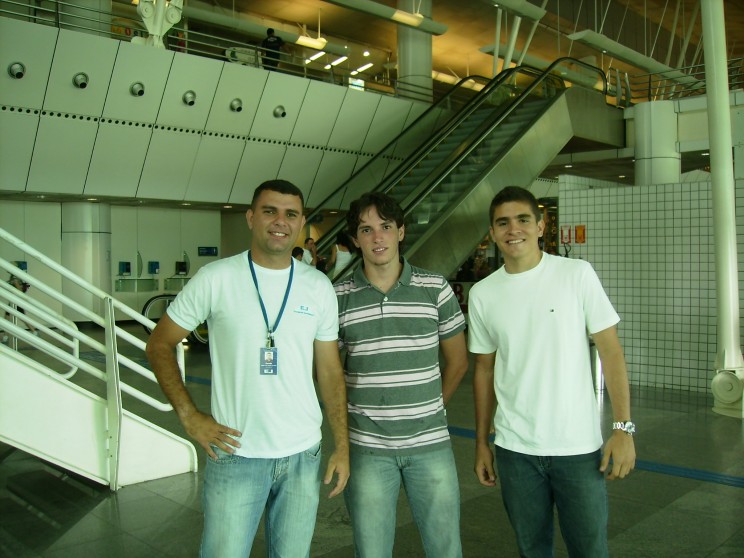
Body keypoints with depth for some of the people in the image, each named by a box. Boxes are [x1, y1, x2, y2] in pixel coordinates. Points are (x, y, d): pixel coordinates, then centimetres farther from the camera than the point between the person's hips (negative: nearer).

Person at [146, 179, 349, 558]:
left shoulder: (319, 288, 3)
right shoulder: (215, 279, -6)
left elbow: (330, 369, 7)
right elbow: (159, 345, 2)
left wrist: (342, 446, 3)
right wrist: (189, 416, -7)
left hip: (303, 455, 3)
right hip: (235, 454, -3)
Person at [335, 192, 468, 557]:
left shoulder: (436, 290, -1)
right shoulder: (338, 297, -3)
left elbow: (457, 361, 9)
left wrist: (428, 408, 8)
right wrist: (352, 414, 0)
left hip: (430, 443, 1)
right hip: (366, 448, 0)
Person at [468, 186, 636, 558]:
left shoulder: (577, 274, -6)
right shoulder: (482, 294, 1)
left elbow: (610, 350, -4)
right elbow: (484, 369, 9)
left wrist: (623, 428, -9)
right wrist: (481, 443, 11)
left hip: (578, 446, -2)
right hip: (514, 449, 2)